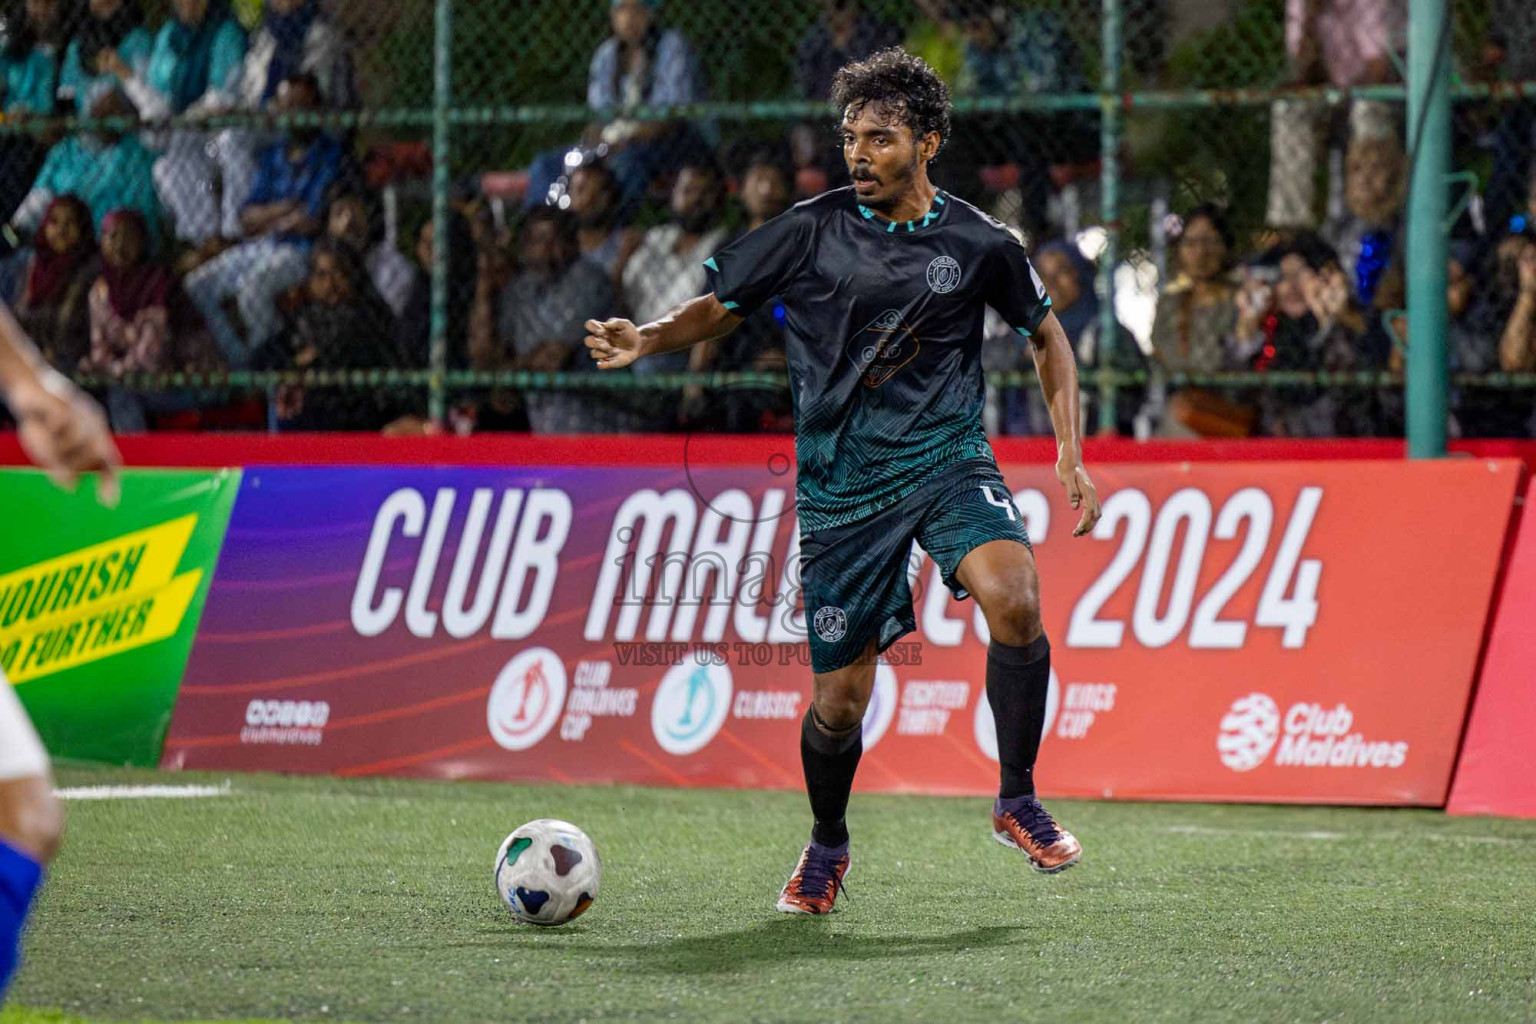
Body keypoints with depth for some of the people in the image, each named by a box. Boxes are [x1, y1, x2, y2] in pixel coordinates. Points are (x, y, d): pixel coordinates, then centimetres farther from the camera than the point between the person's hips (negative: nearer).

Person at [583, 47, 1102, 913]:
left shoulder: (977, 242, 0)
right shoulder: (811, 231, -2)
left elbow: (1047, 334, 14)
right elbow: (720, 307, 8)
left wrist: (1070, 452, 5)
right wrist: (648, 340, -12)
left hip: (947, 457, 0)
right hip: (841, 485, 0)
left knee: (1013, 598, -29)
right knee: (840, 698, 2)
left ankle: (1018, 801, -9)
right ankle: (827, 845, 33)